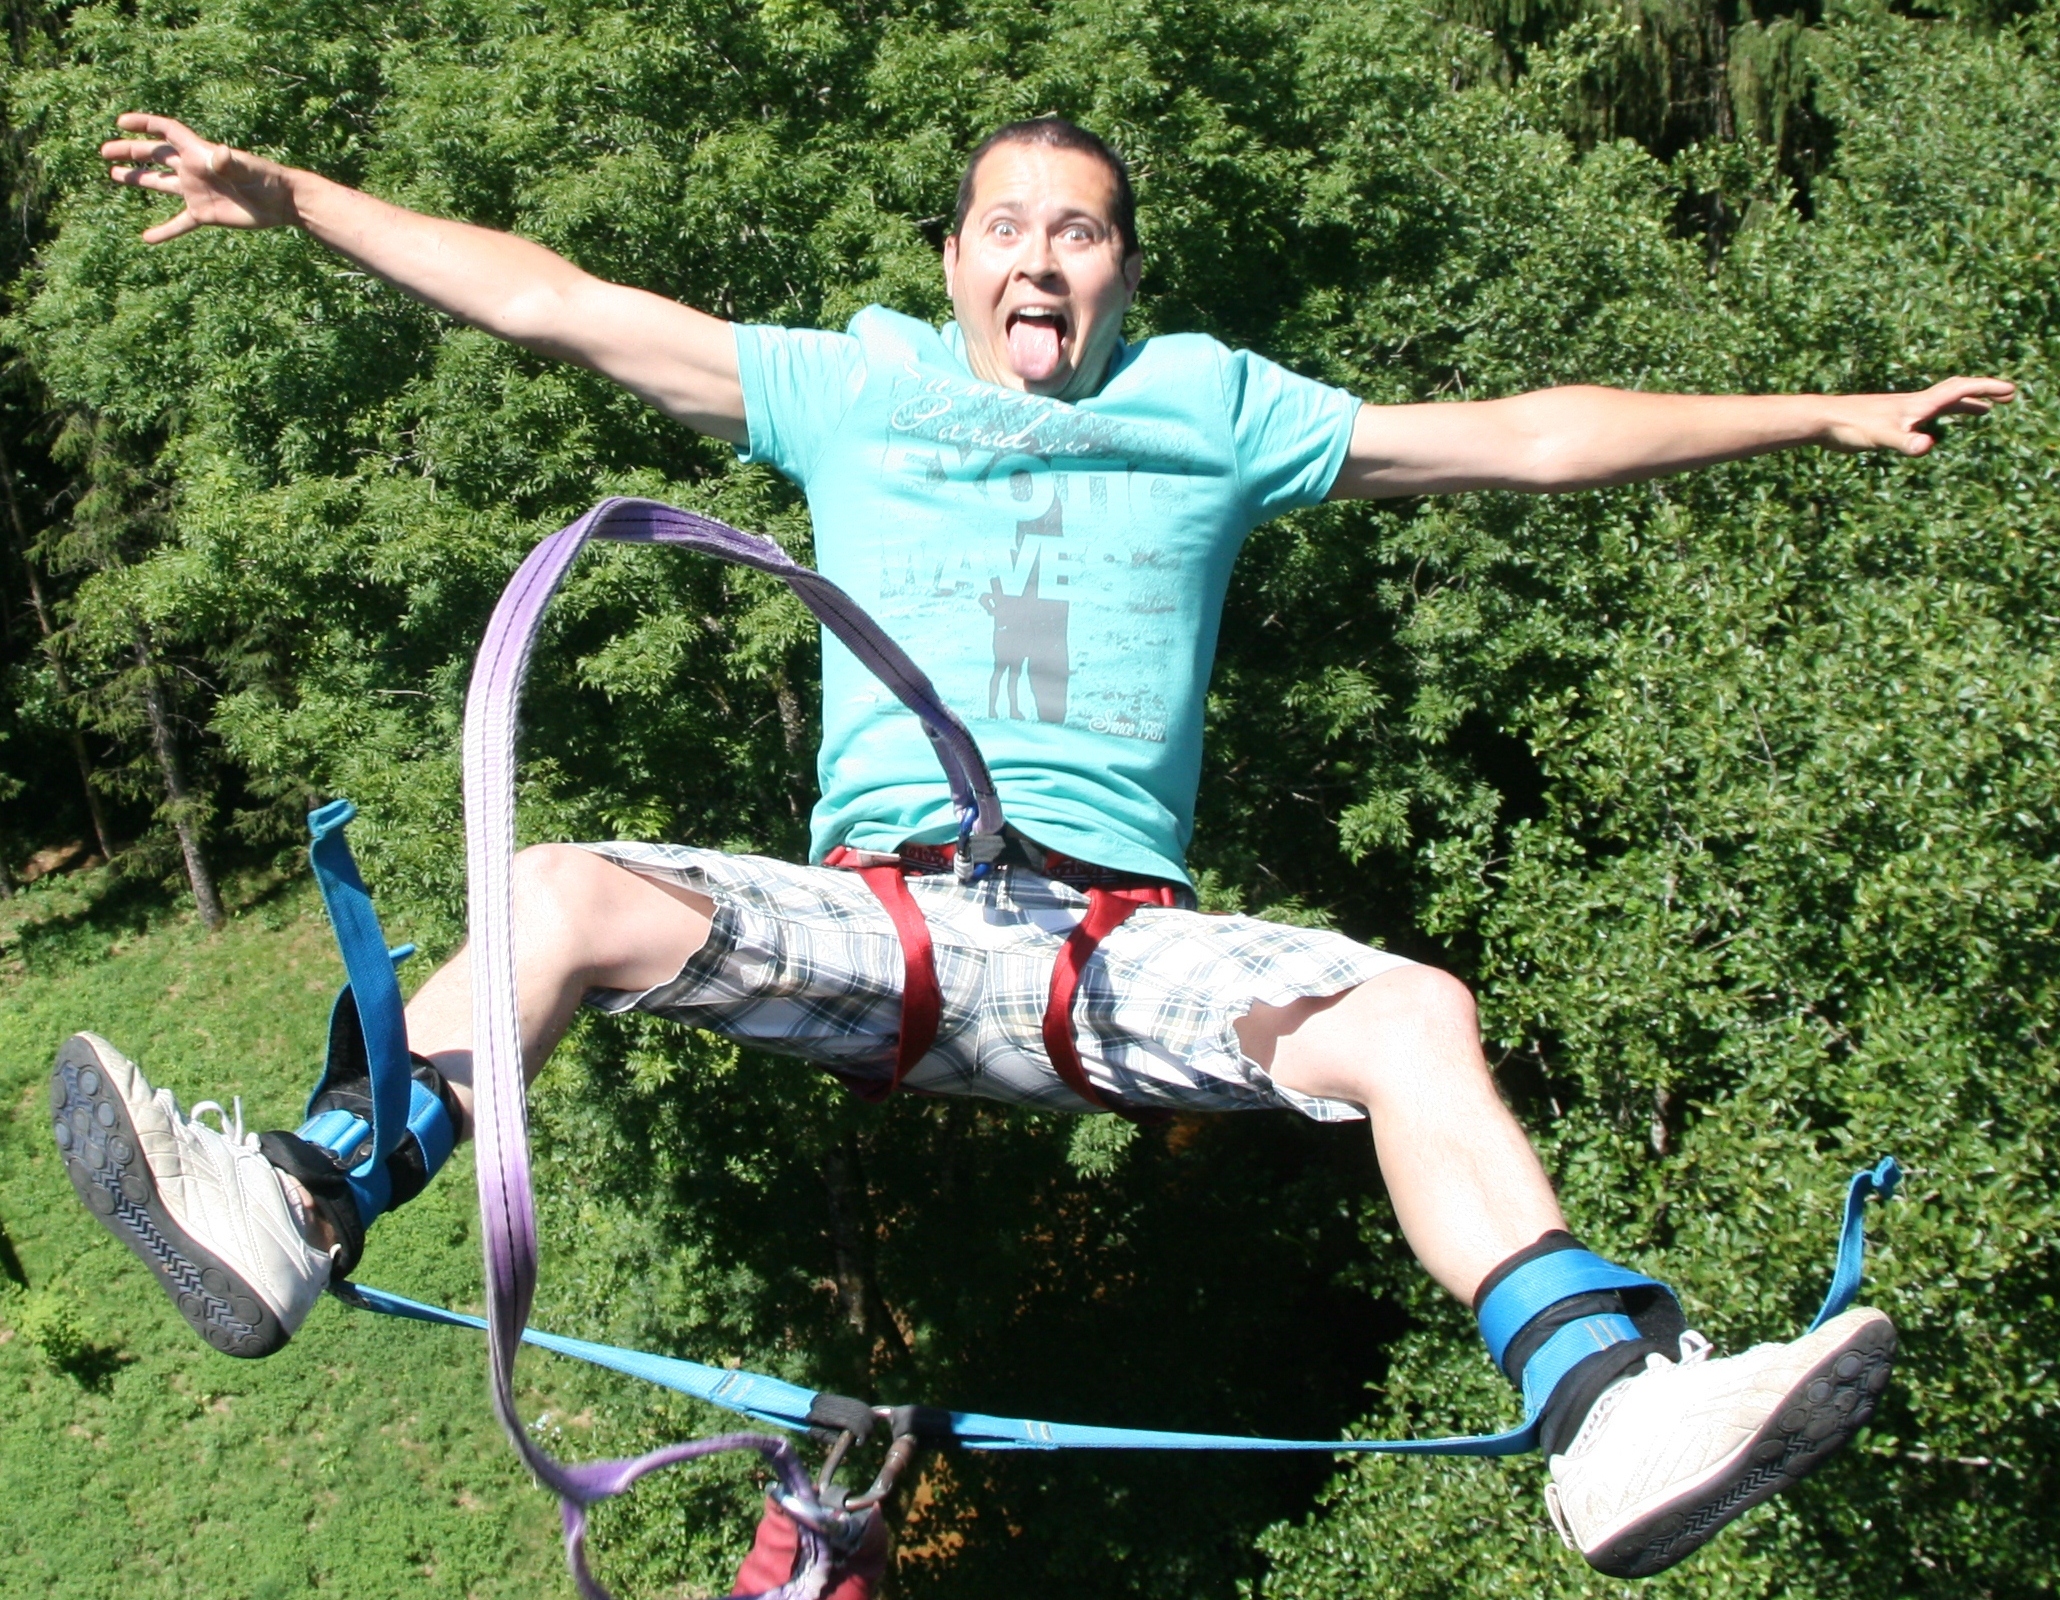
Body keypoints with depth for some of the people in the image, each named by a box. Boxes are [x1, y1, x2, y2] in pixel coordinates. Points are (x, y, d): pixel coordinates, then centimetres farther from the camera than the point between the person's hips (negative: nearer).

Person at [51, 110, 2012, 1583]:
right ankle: (291, 1218, -27)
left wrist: (1826, 412, 17)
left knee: (1413, 1015, -26)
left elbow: (1525, 435, 19)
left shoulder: (1217, 409, 19)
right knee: (564, 893, -24)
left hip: (1121, 939, 0)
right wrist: (284, 191, 14)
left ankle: (1618, 1421, -34)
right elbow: (546, 299, 18)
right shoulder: (851, 387, 20)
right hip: (873, 910, 1)